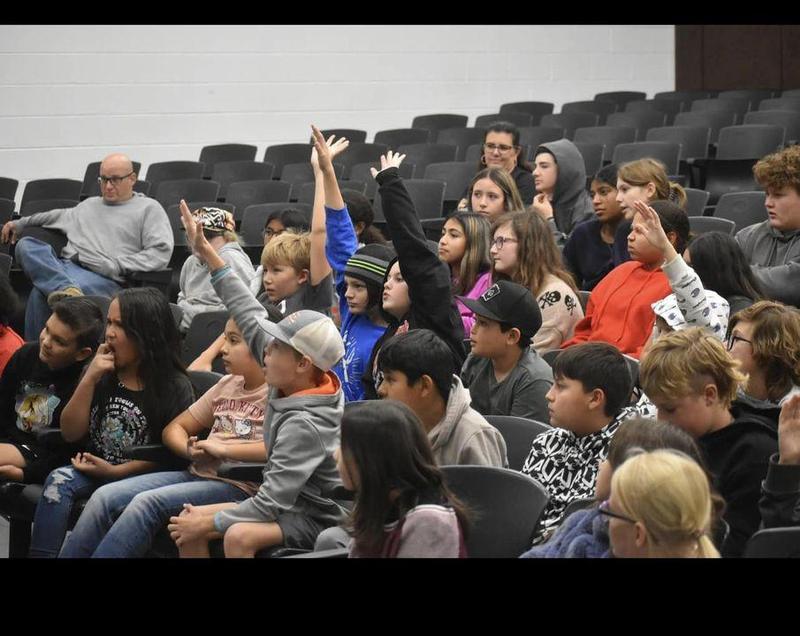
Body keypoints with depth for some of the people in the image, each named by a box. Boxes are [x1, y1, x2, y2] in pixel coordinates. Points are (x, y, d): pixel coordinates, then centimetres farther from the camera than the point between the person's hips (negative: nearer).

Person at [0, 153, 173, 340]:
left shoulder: (149, 208, 11)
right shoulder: (90, 205, 33)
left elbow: (161, 252, -2)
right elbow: (59, 216, 50)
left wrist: (116, 265, -9)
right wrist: (19, 224, 47)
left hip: (102, 276, -6)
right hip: (63, 266, 6)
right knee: (25, 245, -27)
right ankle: (67, 290, -46)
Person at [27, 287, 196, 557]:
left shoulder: (175, 387, -7)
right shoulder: (100, 372, 5)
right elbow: (70, 433, 3)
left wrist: (115, 472, -12)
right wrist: (89, 379, -9)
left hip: (139, 477, -4)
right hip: (94, 469, 4)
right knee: (58, 481, -26)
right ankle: (41, 554, -27)